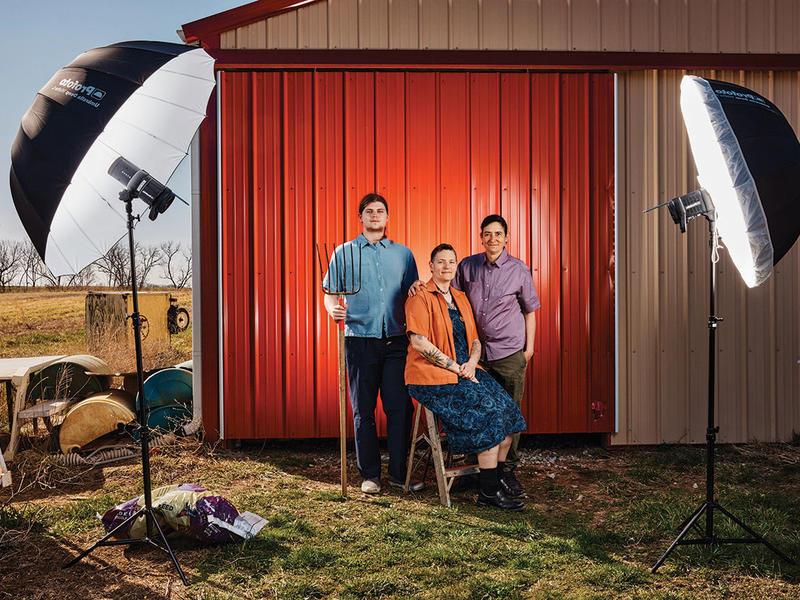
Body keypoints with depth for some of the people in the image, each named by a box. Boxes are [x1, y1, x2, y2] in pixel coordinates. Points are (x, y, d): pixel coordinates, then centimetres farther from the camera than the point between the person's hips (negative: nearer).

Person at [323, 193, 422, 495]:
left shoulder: (403, 253, 12)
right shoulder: (344, 253, 8)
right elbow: (331, 293, 7)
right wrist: (334, 310, -15)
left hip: (396, 341, 1)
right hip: (360, 341, -1)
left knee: (401, 406, 0)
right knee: (363, 410, 5)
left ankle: (399, 472, 13)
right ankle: (370, 474, 17)